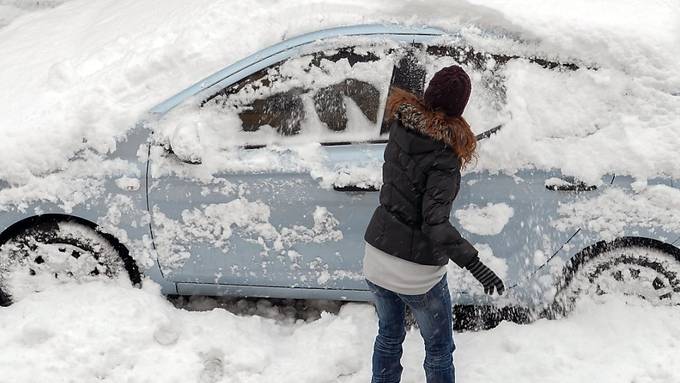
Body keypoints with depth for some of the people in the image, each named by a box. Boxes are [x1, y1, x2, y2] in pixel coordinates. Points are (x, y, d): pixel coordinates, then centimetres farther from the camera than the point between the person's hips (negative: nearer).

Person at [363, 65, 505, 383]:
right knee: (439, 348, 17)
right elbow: (436, 223, -30)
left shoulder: (400, 125, -7)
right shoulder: (444, 156, -23)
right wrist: (474, 264, -35)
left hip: (376, 257, 6)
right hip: (416, 272, -6)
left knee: (389, 335, 27)